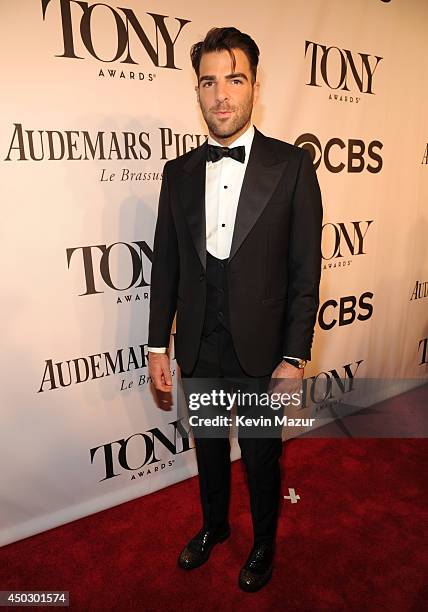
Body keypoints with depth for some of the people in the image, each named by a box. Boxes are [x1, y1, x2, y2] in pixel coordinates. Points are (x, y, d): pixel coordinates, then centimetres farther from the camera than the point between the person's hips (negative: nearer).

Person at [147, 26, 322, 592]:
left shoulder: (292, 166, -8)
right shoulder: (179, 172, 2)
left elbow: (306, 271, -9)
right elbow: (166, 264, 4)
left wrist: (295, 358, -11)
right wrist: (158, 345, 3)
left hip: (262, 350, -3)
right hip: (198, 350, 3)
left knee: (261, 456, 18)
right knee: (209, 448, 23)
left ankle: (264, 543, 48)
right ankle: (214, 525, 52)